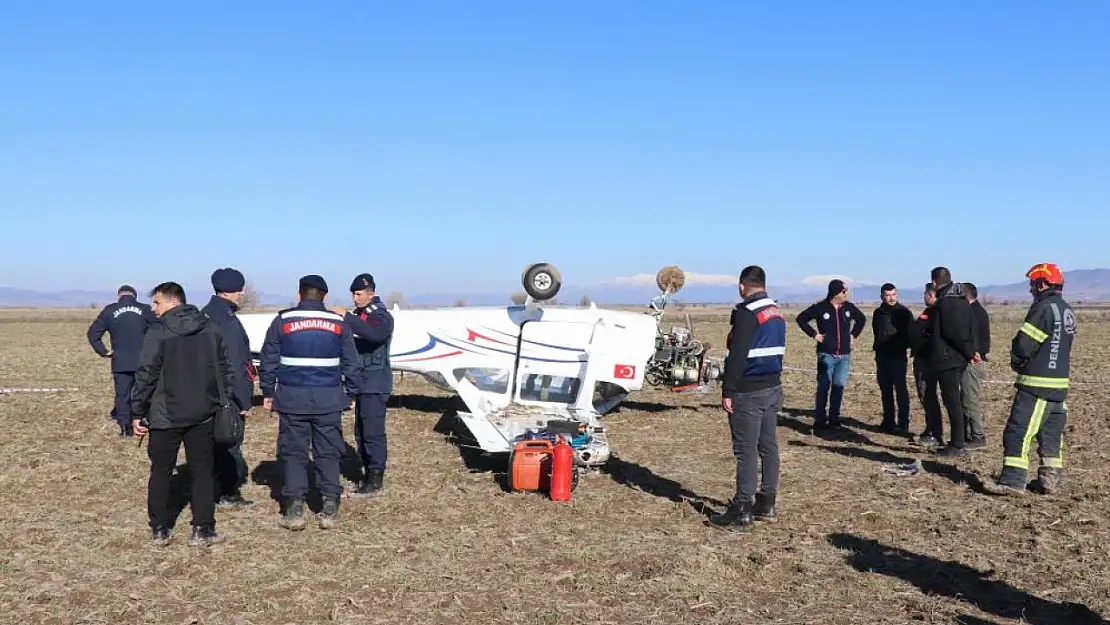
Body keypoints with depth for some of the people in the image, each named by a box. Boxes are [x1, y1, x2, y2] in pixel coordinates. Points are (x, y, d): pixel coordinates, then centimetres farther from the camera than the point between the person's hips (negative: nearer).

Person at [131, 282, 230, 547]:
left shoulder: (158, 332, -10)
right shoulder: (211, 330, 4)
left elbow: (146, 375, -12)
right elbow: (224, 370, 8)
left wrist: (138, 412, -4)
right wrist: (223, 403, 15)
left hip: (165, 416, -3)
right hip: (203, 414, 3)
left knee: (161, 472, 10)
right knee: (202, 471, 8)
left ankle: (159, 529, 15)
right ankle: (202, 530, 7)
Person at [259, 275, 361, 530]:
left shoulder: (282, 321, 1)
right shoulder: (338, 323, 5)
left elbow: (268, 360, 4)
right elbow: (351, 363, 9)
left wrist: (268, 392, 13)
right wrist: (351, 394, 18)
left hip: (292, 398, -1)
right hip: (329, 399, 1)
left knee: (293, 452, 5)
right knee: (328, 452, 7)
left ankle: (294, 509, 3)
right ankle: (330, 508, 5)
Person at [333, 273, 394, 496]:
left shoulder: (381, 316, -10)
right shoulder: (357, 315, 15)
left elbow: (374, 333, -33)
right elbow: (351, 344, 17)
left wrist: (346, 317, -33)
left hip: (375, 384, -8)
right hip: (360, 383, 8)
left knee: (373, 432, -9)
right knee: (361, 432, 12)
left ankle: (375, 480, -4)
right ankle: (367, 473, 21)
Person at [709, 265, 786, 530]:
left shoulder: (747, 314, -16)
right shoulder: (777, 313, 12)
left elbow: (737, 357, -20)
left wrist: (727, 391, -16)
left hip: (748, 392, -9)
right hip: (773, 388, 9)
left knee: (746, 450, -5)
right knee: (768, 446, 13)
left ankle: (742, 509, -3)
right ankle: (767, 503, 20)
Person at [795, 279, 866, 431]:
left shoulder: (849, 307, 6)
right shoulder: (820, 308, -6)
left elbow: (862, 319, 24)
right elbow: (801, 318, 1)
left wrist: (854, 334, 12)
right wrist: (814, 334, -5)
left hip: (844, 355, 4)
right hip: (826, 355, -4)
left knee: (839, 386, 6)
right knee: (823, 387, -3)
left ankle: (834, 419, 14)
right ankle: (819, 421, 1)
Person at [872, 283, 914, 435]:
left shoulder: (904, 312, -5)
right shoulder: (878, 313, 12)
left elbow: (911, 333, -4)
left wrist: (903, 345, -13)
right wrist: (877, 347, 13)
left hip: (898, 356, -6)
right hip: (882, 356, 6)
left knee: (900, 389, -7)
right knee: (885, 390, 10)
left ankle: (903, 424, -6)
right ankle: (888, 421, 18)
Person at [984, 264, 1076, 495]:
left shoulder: (1044, 308, -16)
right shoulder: (1067, 311, 12)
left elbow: (1023, 345, -18)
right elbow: (1066, 344, 17)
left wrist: (1017, 362, 4)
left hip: (1037, 383, -9)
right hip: (1059, 383, 9)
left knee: (1018, 431, -7)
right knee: (1052, 432, 16)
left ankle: (1013, 481, -9)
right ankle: (1052, 478, 21)